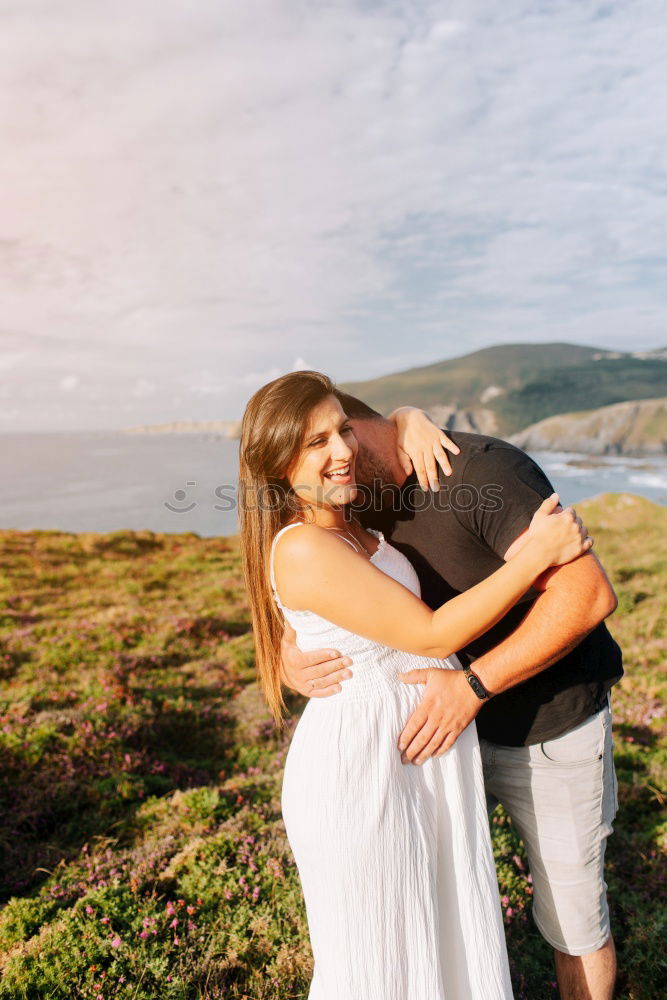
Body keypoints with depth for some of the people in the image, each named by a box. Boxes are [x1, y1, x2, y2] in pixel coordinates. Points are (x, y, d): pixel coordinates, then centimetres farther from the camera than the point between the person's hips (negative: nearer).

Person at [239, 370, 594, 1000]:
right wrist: (536, 553, -19)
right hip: (360, 764, -8)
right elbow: (432, 635, -22)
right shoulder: (302, 550, -25)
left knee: (443, 930, 26)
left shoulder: (343, 523, 2)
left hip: (422, 753, 9)